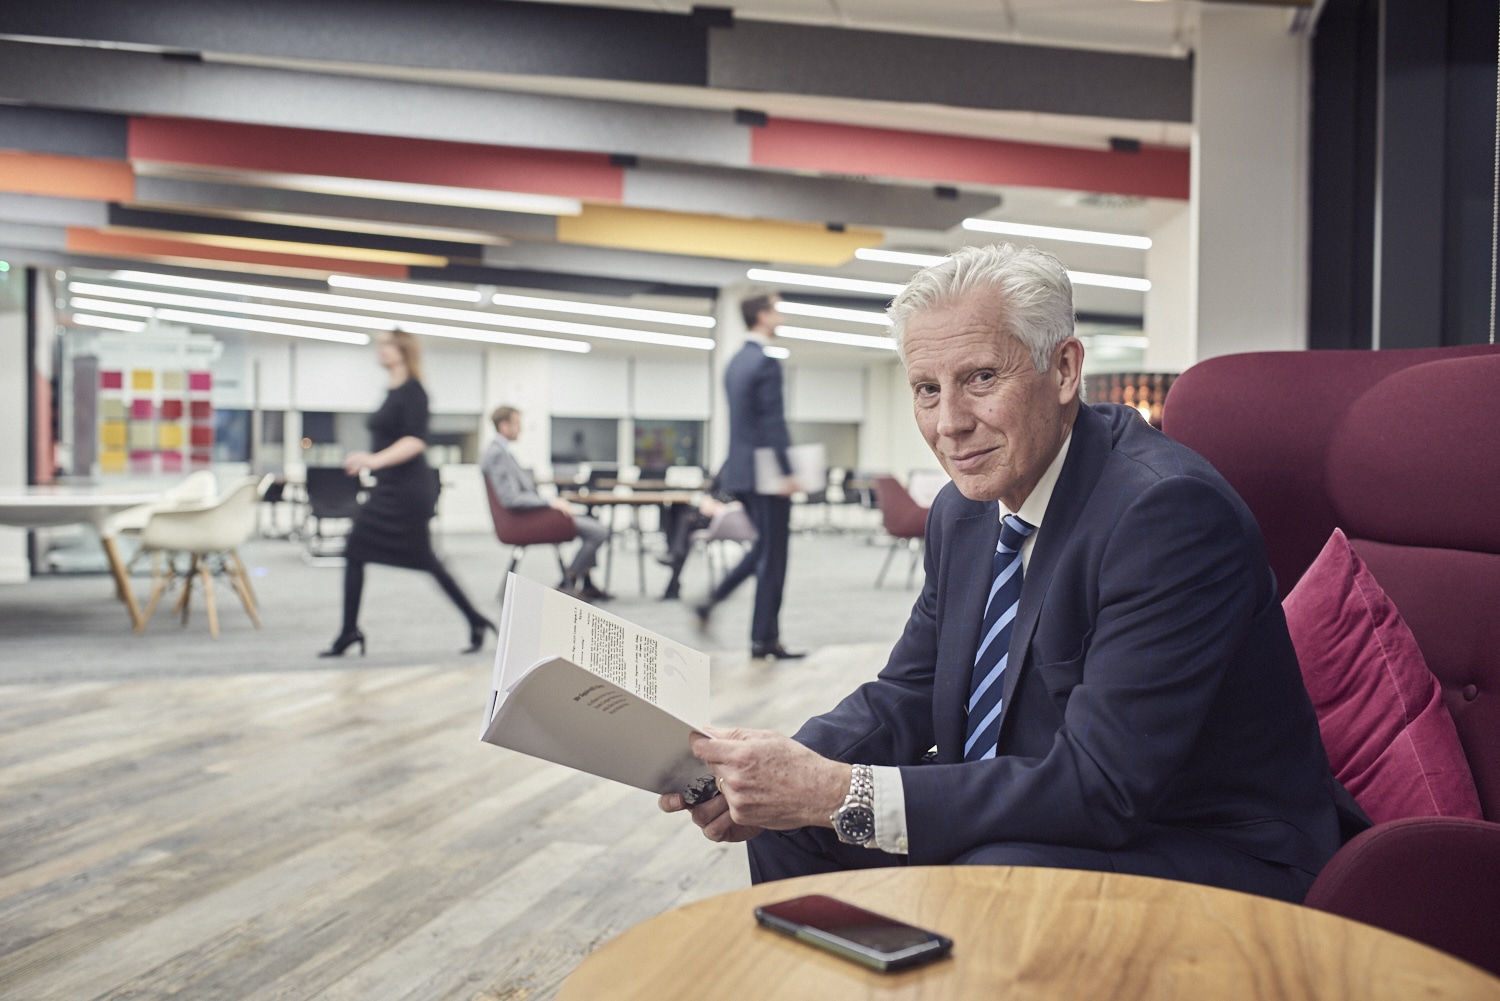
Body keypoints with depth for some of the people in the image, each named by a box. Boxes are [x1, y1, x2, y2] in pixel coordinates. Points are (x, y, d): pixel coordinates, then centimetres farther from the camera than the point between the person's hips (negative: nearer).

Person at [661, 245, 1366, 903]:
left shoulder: (1169, 510, -26)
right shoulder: (964, 510, 2)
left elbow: (1103, 788, -30)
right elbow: (908, 694, 7)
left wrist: (843, 792, -32)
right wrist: (791, 769, -14)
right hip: (1019, 822, 8)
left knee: (995, 882, -34)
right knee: (789, 823, 1)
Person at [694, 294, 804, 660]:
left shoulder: (735, 363, 14)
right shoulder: (766, 362, -15)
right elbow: (773, 422, -20)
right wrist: (787, 472, -20)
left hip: (740, 469, 9)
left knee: (765, 546, 21)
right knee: (772, 554, -1)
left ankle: (713, 599, 11)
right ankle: (764, 639, 5)